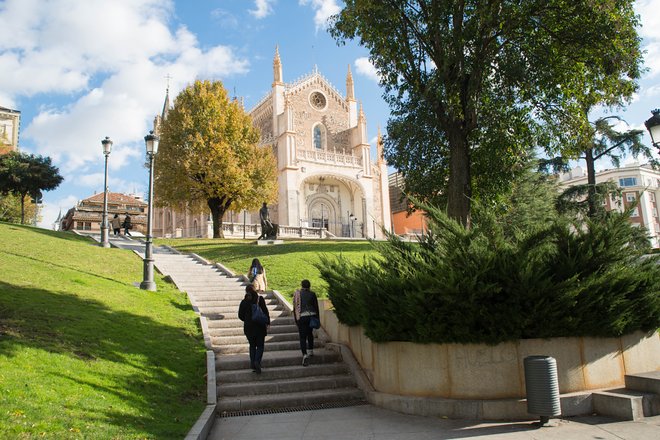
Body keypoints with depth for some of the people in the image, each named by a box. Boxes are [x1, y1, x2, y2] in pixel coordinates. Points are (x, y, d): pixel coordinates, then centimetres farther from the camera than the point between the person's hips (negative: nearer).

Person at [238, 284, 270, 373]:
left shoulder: (244, 302, 0)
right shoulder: (260, 299, -6)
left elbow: (240, 315, 4)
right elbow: (265, 312, -9)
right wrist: (267, 323, -3)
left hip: (248, 327, 2)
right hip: (260, 326, -2)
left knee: (252, 346, 15)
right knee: (260, 346, 6)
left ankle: (253, 364, 9)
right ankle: (257, 361, -16)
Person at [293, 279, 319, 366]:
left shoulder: (297, 293, -2)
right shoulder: (312, 294, 0)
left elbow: (295, 307, 1)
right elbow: (316, 307, 3)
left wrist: (295, 319, 8)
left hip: (301, 317, -2)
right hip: (311, 316, 2)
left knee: (302, 336, -3)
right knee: (310, 333, 24)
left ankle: (305, 354, -18)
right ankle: (310, 350, 32)